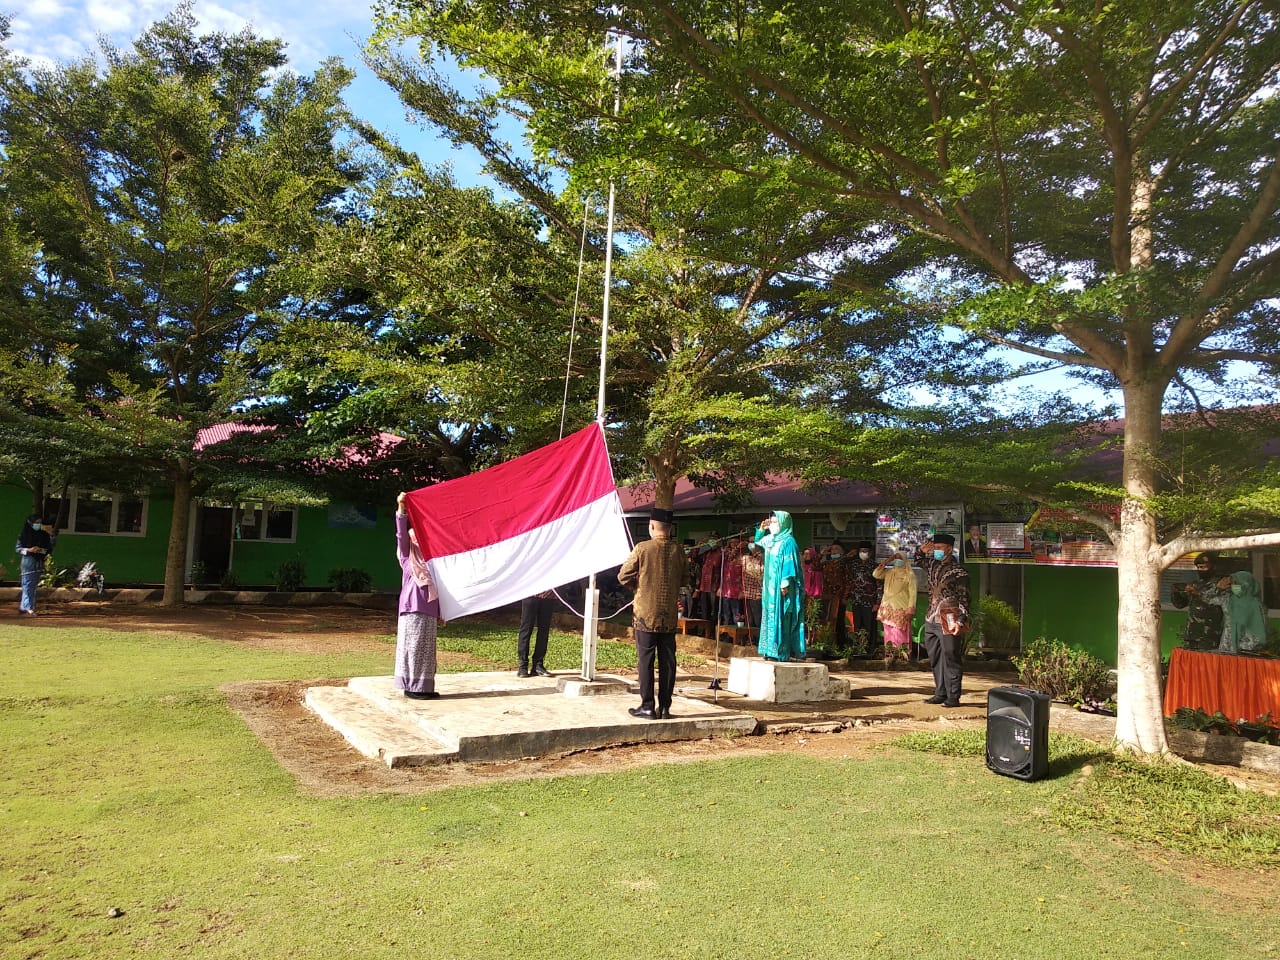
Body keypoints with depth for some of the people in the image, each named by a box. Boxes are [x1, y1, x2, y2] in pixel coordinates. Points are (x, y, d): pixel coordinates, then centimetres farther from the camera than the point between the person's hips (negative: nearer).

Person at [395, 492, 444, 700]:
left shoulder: (430, 562, 17)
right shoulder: (407, 558, 4)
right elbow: (402, 535, -11)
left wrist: (440, 614, 18)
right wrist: (401, 509, -24)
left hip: (429, 612, 6)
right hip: (413, 609, -6)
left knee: (426, 649, 7)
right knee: (413, 647, -4)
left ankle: (424, 687, 13)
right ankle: (411, 687, 1)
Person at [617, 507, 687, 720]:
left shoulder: (642, 548, -10)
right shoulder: (678, 550, 0)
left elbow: (623, 576, -7)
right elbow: (684, 578, 11)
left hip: (646, 614, -3)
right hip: (670, 615, 3)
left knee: (645, 660, 3)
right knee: (667, 661, 8)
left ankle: (647, 707, 5)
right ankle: (665, 707, 12)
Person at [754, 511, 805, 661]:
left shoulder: (788, 542, -11)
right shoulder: (770, 540, 12)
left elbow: (789, 563, -16)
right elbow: (757, 542, 31)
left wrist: (785, 583, -22)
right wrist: (761, 529, 13)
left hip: (780, 586, -8)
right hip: (770, 585, 9)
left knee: (779, 617, -8)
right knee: (770, 616, 9)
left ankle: (781, 652, -6)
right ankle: (771, 651, 13)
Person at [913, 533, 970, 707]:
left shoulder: (958, 570, -10)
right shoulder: (933, 565, 11)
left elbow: (964, 598, -11)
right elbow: (918, 561, 31)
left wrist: (961, 621, -19)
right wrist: (921, 550, 9)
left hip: (949, 622, -8)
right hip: (932, 620, 8)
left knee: (951, 660, -2)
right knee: (935, 659, 13)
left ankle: (953, 697, 5)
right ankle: (940, 693, 22)